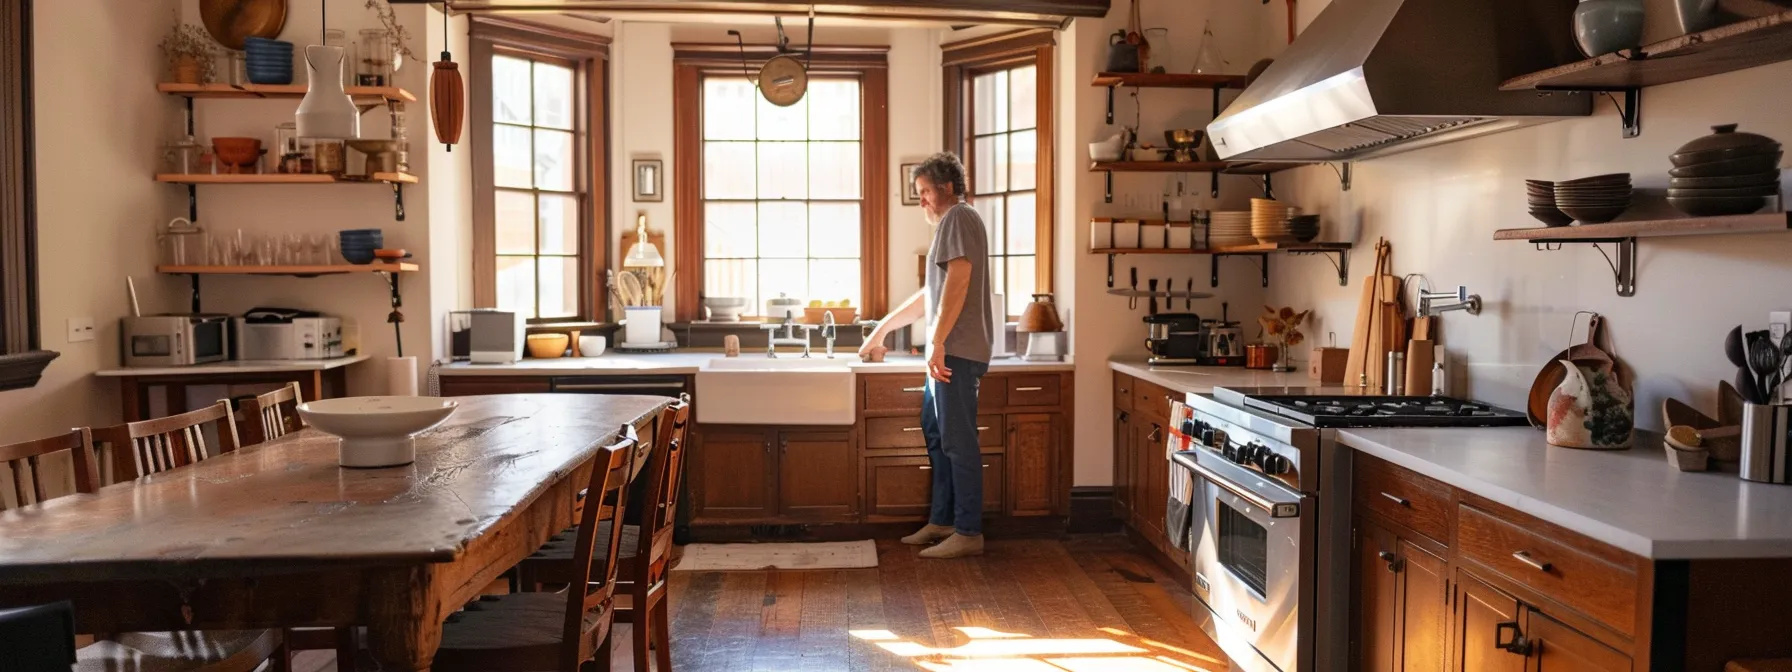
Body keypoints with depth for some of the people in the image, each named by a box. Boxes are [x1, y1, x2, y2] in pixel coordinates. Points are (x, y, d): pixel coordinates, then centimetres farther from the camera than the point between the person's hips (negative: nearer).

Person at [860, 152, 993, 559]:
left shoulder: (958, 217, -5)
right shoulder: (953, 224, 25)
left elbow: (957, 282, -18)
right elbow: (931, 296, 30)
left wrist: (938, 342, -22)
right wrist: (882, 329, 31)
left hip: (956, 350, -10)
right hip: (950, 352, 10)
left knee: (958, 441, -8)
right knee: (937, 435, 13)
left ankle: (968, 533, -4)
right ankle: (941, 522, 20)